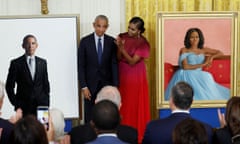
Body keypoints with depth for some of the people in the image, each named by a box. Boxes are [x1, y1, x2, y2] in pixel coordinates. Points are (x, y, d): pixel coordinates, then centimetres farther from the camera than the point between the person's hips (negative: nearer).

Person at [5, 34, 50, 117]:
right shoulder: (16, 63, 1)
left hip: (41, 105, 2)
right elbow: (9, 86, 2)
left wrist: (46, 103, 6)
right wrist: (15, 103, -4)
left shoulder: (42, 62, 11)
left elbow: (46, 85, 14)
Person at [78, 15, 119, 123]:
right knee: (89, 116, 5)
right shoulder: (85, 41, -3)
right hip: (90, 84, -1)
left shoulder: (112, 42, 0)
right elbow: (81, 66, -3)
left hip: (107, 84, 1)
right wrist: (83, 87, -8)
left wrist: (115, 85, -4)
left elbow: (114, 64, 2)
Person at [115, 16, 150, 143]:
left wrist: (122, 48, -27)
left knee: (135, 104, 2)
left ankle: (137, 134, 12)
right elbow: (118, 58, -3)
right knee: (122, 104, 6)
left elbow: (132, 62, -18)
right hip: (122, 74, 4)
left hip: (135, 76, -4)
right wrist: (119, 47, -21)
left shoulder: (142, 43, -13)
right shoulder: (122, 37, 0)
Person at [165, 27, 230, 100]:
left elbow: (220, 53, 24)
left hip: (199, 76, 4)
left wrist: (212, 57, 2)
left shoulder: (203, 50, 18)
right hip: (187, 76, -4)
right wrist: (203, 64, -6)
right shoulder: (184, 50, 5)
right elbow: (185, 67, -9)